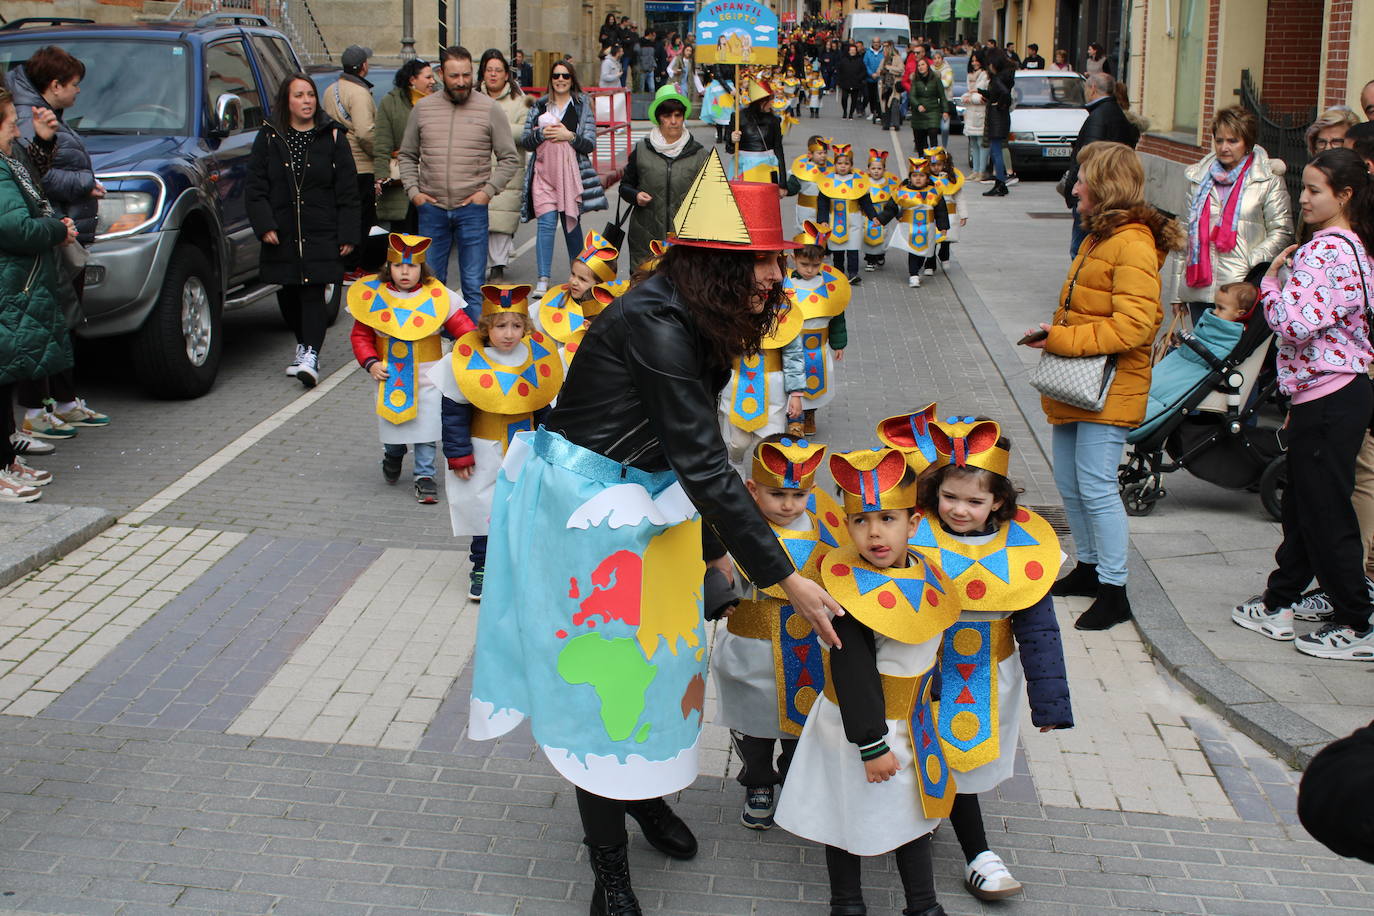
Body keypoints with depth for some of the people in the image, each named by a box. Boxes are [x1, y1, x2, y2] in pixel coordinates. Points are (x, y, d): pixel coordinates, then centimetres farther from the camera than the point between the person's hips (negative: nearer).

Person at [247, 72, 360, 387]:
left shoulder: (332, 137, 4)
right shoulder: (269, 138, 8)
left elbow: (347, 191, 3)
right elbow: (255, 187, 6)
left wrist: (348, 234, -3)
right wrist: (264, 225, -7)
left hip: (320, 235, -2)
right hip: (282, 235, 3)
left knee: (313, 293, -11)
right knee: (287, 295, 8)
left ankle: (311, 356, -15)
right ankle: (303, 345, 27)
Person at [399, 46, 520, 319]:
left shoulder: (489, 109, 0)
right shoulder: (422, 108, 7)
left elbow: (509, 158, 4)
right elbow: (407, 155, 15)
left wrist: (488, 191, -8)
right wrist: (412, 190, 1)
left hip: (472, 210, -2)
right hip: (431, 208, 2)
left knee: (473, 286, 0)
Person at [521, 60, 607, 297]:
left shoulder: (583, 107, 7)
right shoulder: (539, 106, 11)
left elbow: (590, 144, 2)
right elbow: (525, 141, 8)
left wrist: (569, 136, -14)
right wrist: (542, 133, -10)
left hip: (572, 172, 0)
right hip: (544, 172, 0)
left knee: (572, 223, 7)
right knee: (547, 222, -12)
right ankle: (543, 279, -15)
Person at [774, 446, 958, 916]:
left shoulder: (928, 577, -5)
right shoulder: (849, 586, -25)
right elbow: (852, 673, -24)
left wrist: (929, 703, 20)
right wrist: (871, 744, -22)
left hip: (913, 724, 6)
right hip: (857, 723, -6)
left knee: (911, 813, 20)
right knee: (849, 816, 13)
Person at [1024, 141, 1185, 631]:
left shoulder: (1132, 245, -16)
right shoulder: (1099, 237, 17)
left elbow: (1134, 325, -24)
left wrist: (1065, 339, -21)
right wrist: (1053, 337, 10)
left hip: (1108, 391, -10)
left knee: (1096, 487, -8)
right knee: (1069, 483, 15)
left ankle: (1114, 592, 0)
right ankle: (1089, 567, 30)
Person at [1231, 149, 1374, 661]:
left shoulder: (1325, 250, -19)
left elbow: (1297, 324, -29)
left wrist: (1270, 283, -13)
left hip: (1328, 401, -10)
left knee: (1325, 512, 0)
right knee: (1301, 505, 17)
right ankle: (1278, 605, 28)